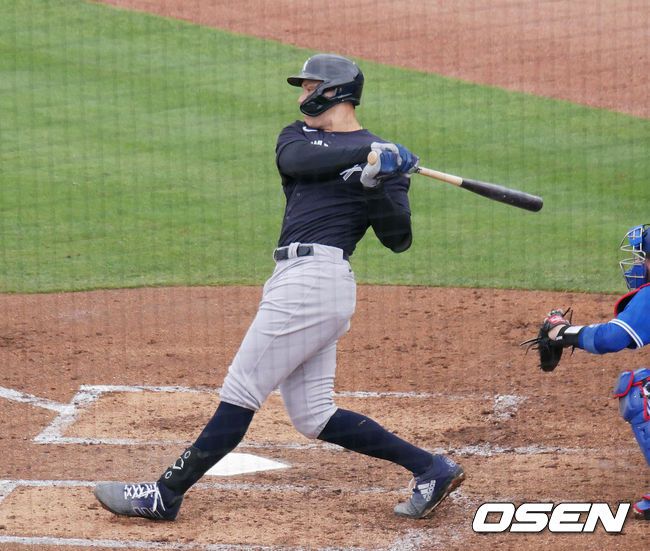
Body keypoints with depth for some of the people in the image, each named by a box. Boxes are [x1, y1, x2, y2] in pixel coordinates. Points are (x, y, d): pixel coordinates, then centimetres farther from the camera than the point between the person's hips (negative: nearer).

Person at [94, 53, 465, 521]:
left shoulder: (379, 156, 4)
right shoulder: (297, 136, 22)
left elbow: (398, 239, -1)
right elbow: (297, 161, -4)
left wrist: (384, 183, -16)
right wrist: (368, 153, -12)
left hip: (315, 279, -8)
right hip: (298, 281, 8)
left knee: (240, 392, -6)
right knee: (313, 417, 7)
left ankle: (165, 495, -2)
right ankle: (431, 468, 11)